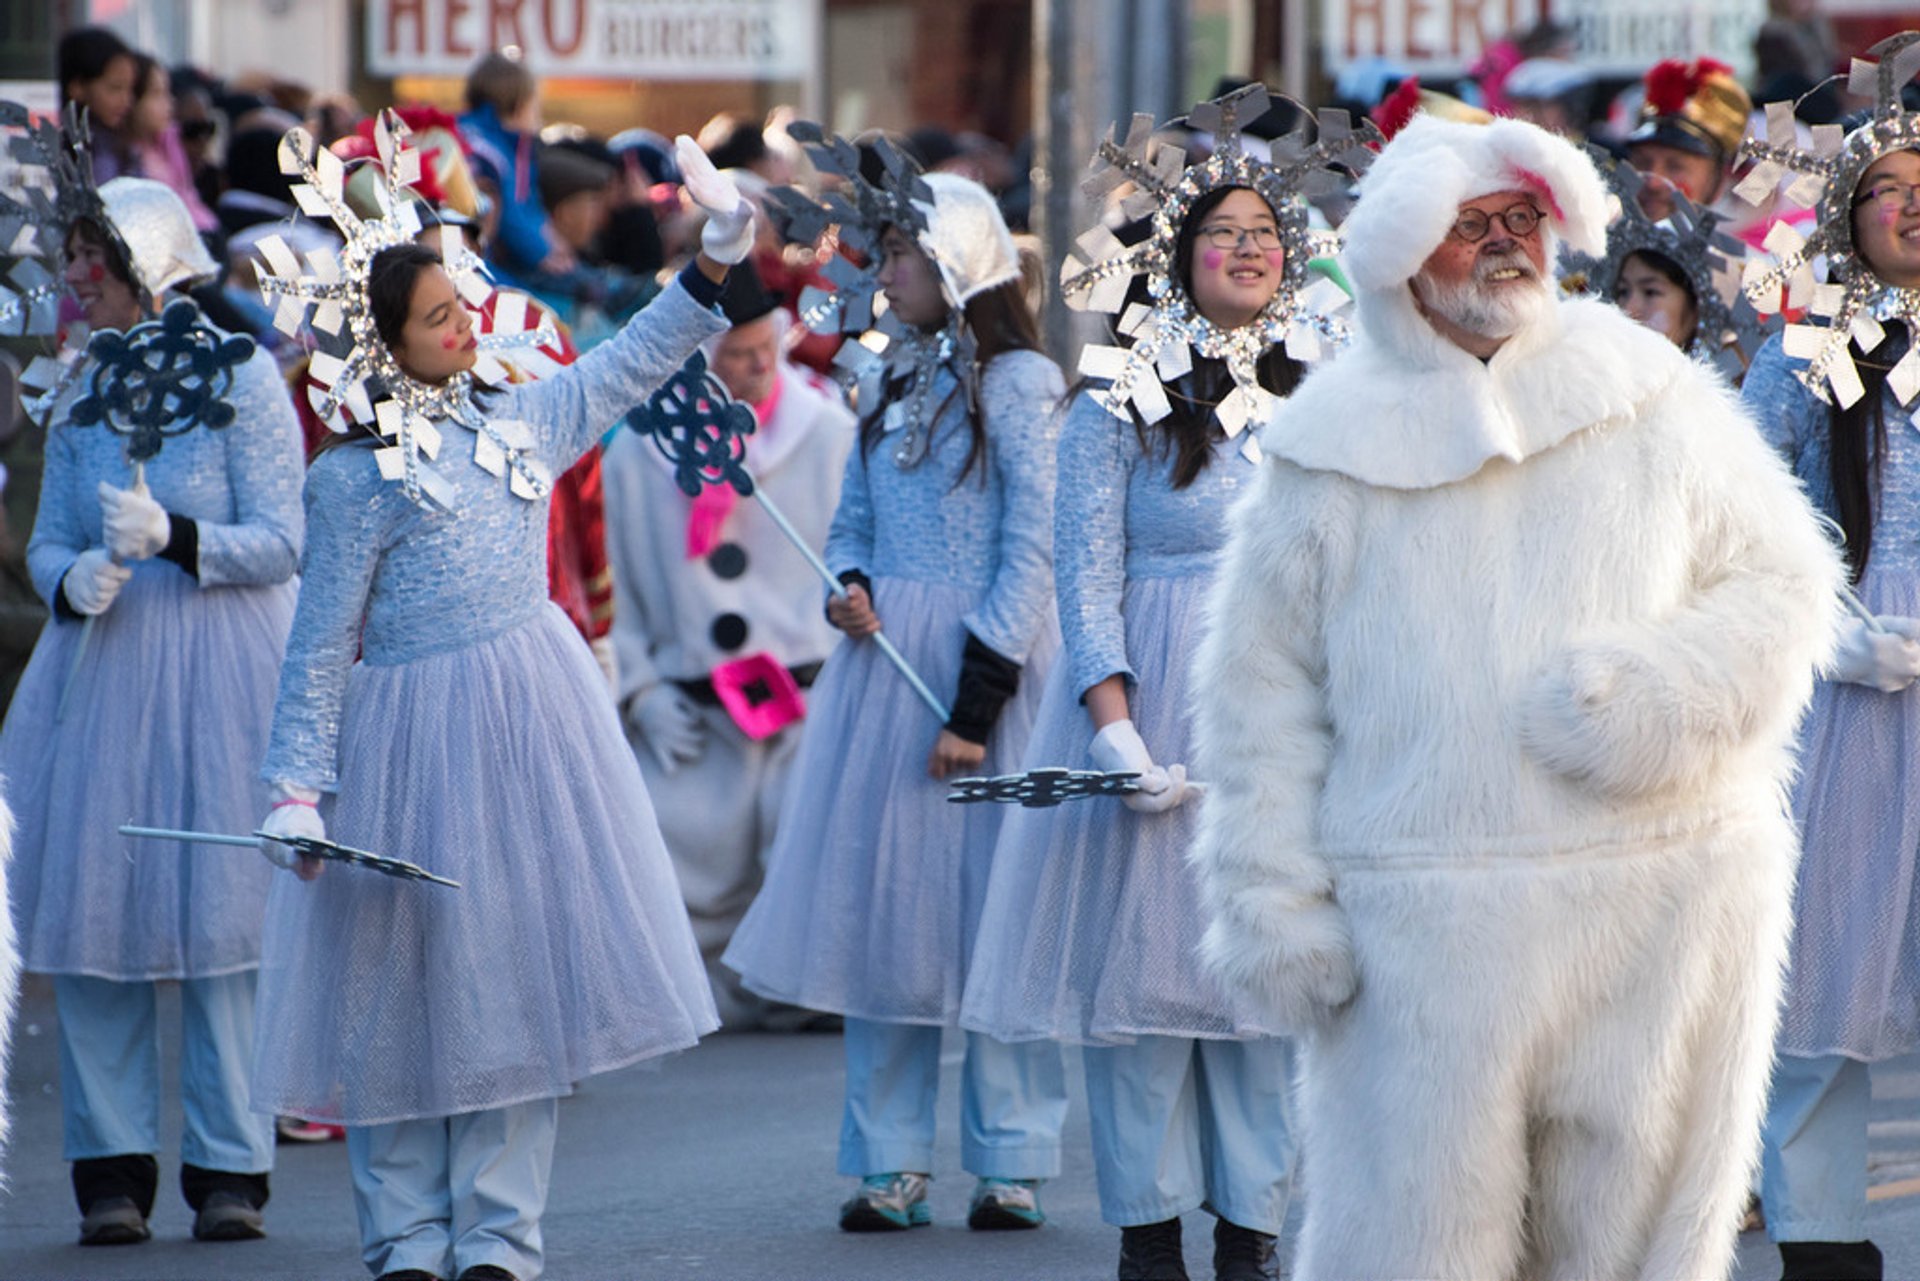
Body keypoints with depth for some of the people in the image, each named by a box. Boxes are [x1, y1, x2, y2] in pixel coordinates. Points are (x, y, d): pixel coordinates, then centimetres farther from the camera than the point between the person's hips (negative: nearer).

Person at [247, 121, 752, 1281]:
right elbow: (322, 647, -8)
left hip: (534, 724, 5)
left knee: (522, 973, 5)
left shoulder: (517, 423, 6)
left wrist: (718, 261, 13)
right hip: (413, 738, -5)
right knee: (412, 980, 1)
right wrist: (298, 784, -12)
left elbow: (634, 363, 20)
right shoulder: (355, 478, -10)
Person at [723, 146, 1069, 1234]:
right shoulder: (890, 384, 14)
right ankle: (891, 1162, 10)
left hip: (984, 659, -6)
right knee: (878, 893, 4)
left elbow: (1032, 555, -10)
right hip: (886, 657, 6)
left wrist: (978, 704, -15)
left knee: (993, 897, -3)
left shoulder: (1016, 383, -6)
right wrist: (850, 587, -4)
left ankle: (1013, 1162, 5)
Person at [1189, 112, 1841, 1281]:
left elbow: (1781, 583, 9)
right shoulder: (1335, 451, 5)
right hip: (1428, 930, -1)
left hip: (1662, 914, 1)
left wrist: (1651, 694, -9)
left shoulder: (1653, 404, 7)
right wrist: (1273, 904, 1)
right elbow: (1260, 692, 8)